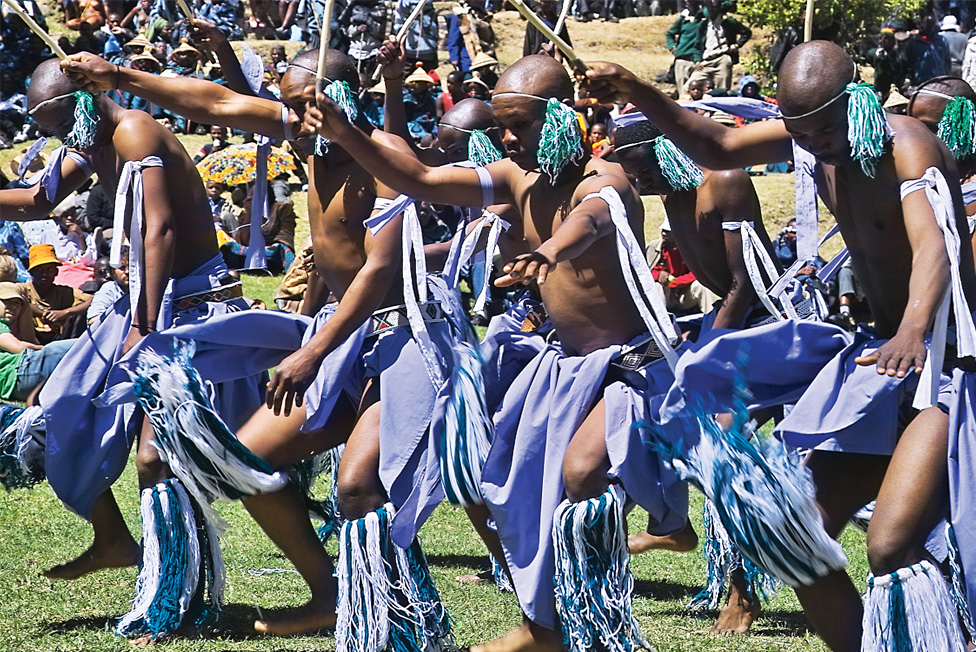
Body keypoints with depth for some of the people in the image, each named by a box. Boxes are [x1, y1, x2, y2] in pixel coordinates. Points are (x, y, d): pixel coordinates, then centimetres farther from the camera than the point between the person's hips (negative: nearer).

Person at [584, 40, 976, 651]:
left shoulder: (905, 144, -21)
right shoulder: (812, 133, 2)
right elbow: (718, 147, 12)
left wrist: (915, 329, -57)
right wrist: (639, 95, -6)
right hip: (882, 349, 9)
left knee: (892, 545, -28)